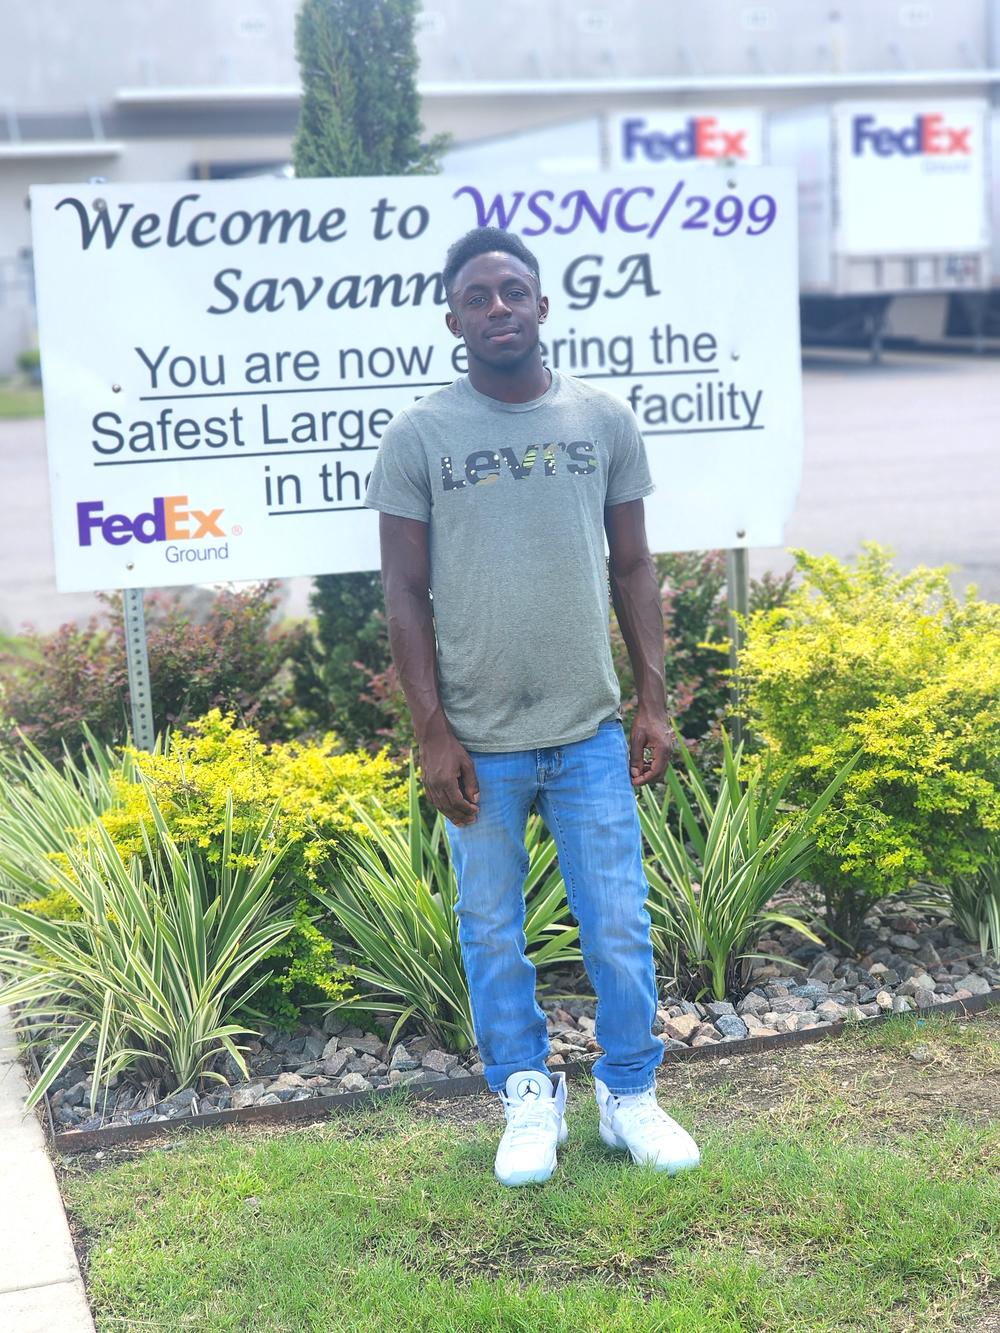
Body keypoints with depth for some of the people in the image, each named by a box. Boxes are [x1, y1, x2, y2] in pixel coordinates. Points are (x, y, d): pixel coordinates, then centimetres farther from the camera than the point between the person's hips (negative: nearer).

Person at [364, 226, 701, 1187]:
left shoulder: (604, 421, 3)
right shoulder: (418, 437, -4)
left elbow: (632, 568, 8)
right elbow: (405, 594, -3)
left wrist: (654, 701, 3)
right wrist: (432, 733, -8)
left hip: (592, 731, 1)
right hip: (480, 740, -1)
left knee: (619, 926, 7)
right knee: (492, 933, 10)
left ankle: (630, 1097, 25)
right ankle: (528, 1101, 27)